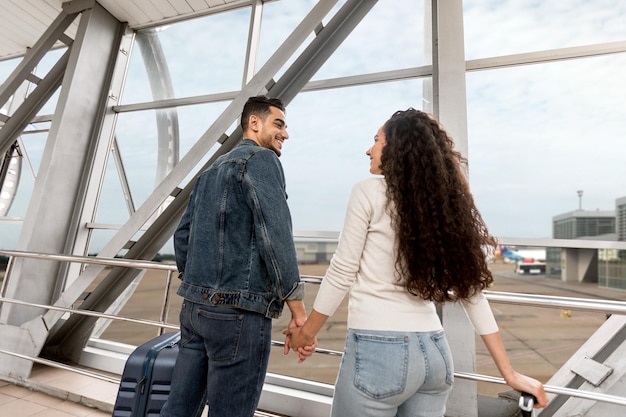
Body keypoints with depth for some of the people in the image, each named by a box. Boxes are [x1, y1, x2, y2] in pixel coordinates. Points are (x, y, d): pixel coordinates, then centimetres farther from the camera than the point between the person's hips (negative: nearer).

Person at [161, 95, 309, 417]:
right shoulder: (262, 159, -8)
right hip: (239, 311, -8)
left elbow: (182, 236, 17)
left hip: (195, 306, 8)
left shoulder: (212, 169, 17)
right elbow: (275, 236, -19)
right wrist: (298, 310, -14)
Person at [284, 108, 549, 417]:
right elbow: (470, 289, 5)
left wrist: (306, 333, 4)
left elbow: (342, 273, -10)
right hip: (434, 352, 6)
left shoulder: (370, 192, -11)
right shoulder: (445, 202, 7)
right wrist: (509, 372, 11)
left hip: (379, 347, -6)